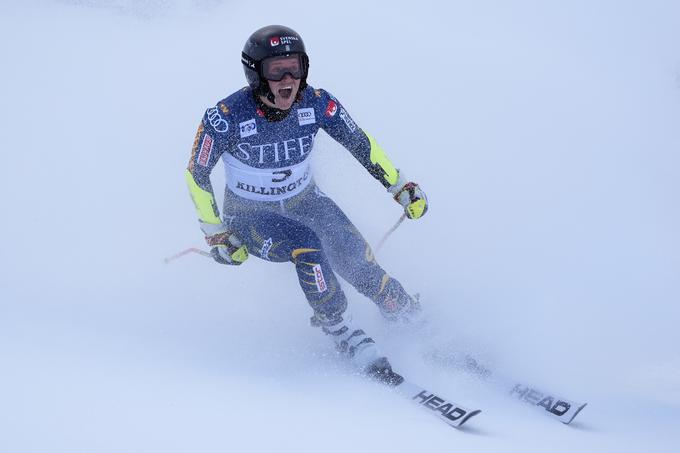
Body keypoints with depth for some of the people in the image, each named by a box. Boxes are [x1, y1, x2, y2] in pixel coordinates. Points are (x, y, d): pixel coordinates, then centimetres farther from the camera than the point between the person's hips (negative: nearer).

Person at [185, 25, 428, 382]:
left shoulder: (316, 104, -19)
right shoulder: (227, 118, -27)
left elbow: (361, 143, -2)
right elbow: (196, 175, -11)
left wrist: (402, 187, -1)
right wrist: (216, 235, -11)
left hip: (304, 202, 3)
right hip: (250, 216, -3)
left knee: (360, 266, -16)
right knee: (307, 244, -34)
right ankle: (343, 333, -17)